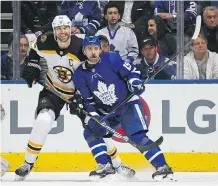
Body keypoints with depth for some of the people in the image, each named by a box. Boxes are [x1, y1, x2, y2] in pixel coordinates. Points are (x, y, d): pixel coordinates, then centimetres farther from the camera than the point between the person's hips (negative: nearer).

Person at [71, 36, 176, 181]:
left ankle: (162, 167, -21)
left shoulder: (111, 59, -13)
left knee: (137, 136, -20)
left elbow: (131, 71, -6)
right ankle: (106, 167, -1)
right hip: (106, 113, 5)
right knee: (91, 132, -8)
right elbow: (88, 101, 2)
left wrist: (134, 81, -26)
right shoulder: (80, 75, -2)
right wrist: (92, 117, -11)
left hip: (128, 104, -5)